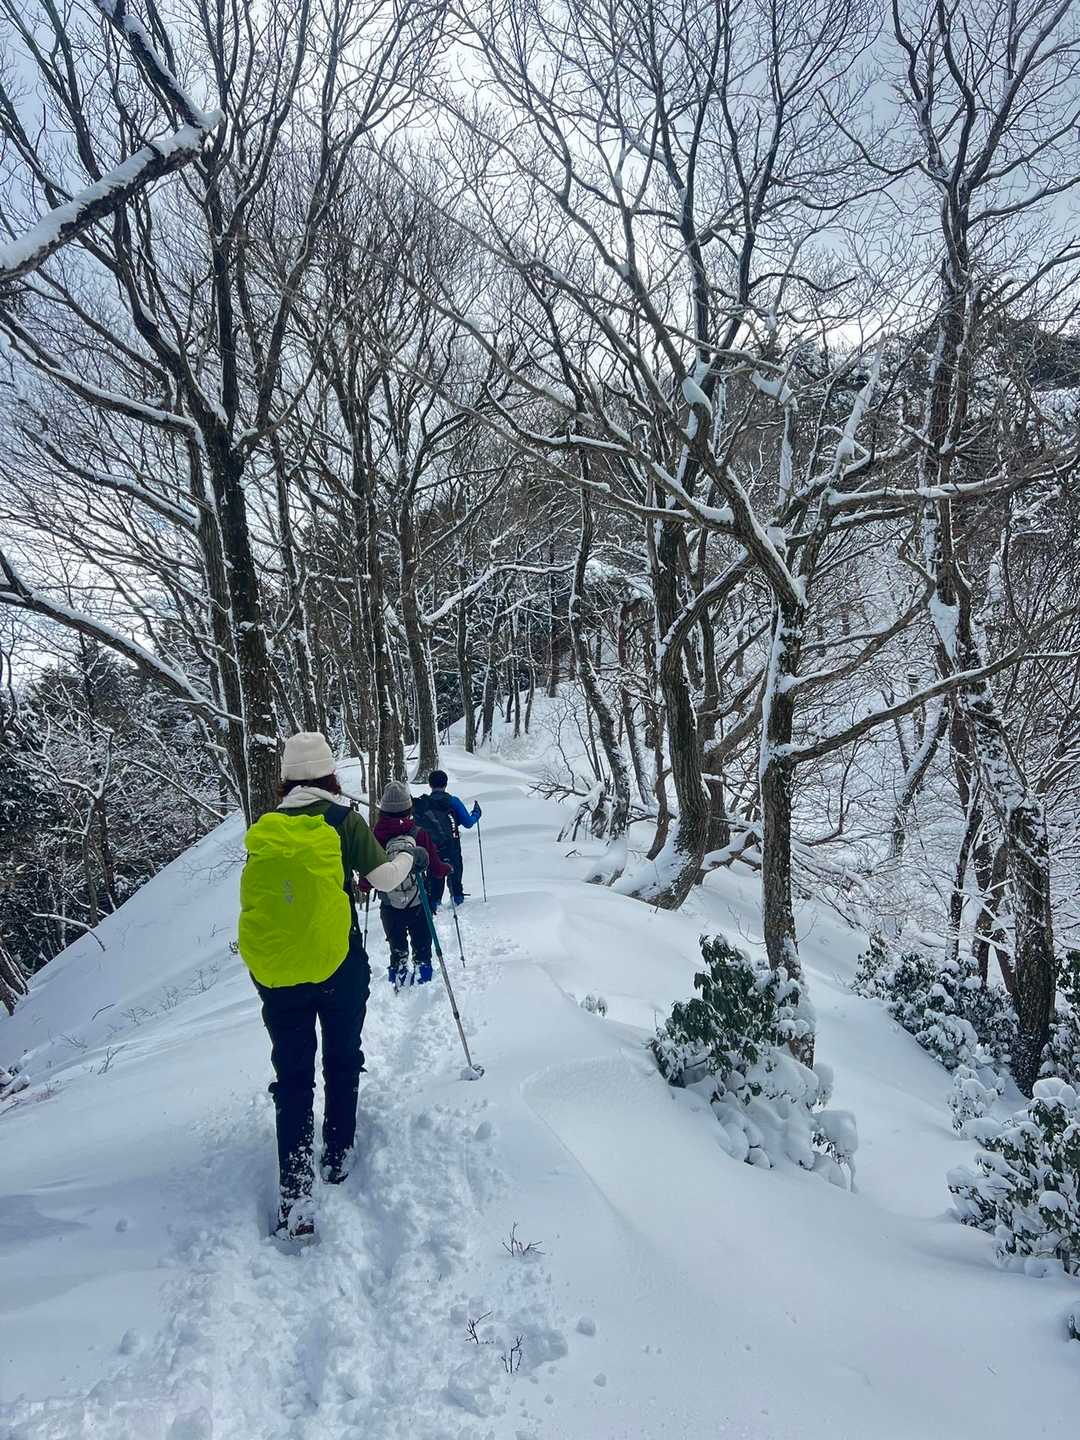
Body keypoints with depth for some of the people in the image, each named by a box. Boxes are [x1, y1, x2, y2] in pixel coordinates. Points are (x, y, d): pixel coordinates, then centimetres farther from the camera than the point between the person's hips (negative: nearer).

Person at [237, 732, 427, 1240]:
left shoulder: (264, 829, 3)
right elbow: (382, 876, -3)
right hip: (339, 967, -2)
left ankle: (295, 1194, -1)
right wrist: (412, 859, 17)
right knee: (341, 1062, 20)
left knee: (292, 1078, 8)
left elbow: (258, 896, 10)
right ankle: (337, 1158, 31)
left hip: (276, 974, 2)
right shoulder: (343, 819, -6)